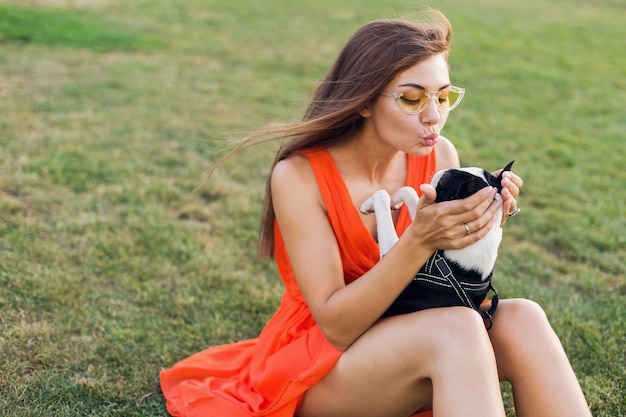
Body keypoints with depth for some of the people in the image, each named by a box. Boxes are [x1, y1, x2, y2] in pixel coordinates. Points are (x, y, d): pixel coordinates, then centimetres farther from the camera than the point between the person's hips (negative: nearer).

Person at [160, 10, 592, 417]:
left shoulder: (440, 156, -5)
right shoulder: (299, 176, -18)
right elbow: (336, 325, -22)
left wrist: (480, 223, -18)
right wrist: (418, 242, -34)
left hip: (407, 339, 5)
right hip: (314, 365, -4)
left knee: (521, 319, -24)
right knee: (457, 330, -32)